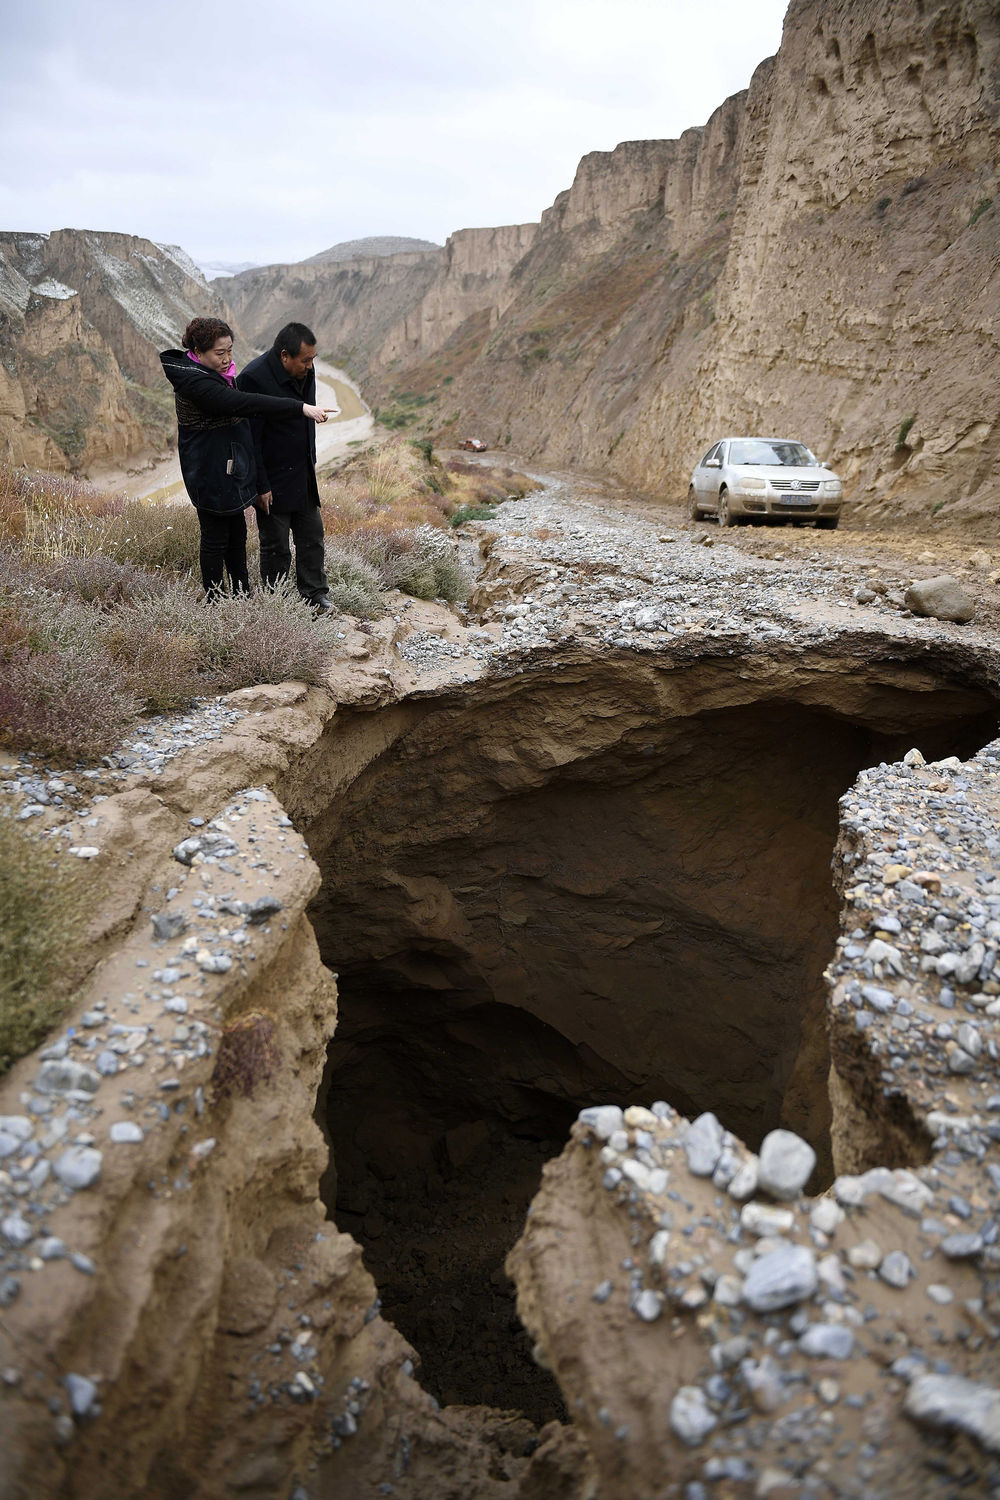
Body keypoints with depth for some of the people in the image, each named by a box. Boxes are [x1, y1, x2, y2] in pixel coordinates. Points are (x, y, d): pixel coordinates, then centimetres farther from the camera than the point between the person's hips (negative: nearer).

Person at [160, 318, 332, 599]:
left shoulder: (217, 372, 6)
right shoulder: (194, 381, -25)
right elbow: (244, 404, -35)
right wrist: (300, 407, -39)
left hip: (231, 469, 10)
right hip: (210, 475, -10)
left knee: (237, 533, 17)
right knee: (215, 539, 2)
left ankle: (243, 596, 30)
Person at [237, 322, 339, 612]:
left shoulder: (305, 371, 2)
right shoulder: (254, 378, -22)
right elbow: (249, 437, -20)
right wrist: (261, 486, -19)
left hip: (304, 476, 7)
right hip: (274, 480, -7)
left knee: (312, 535, 15)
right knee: (276, 546, 5)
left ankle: (314, 594, 29)